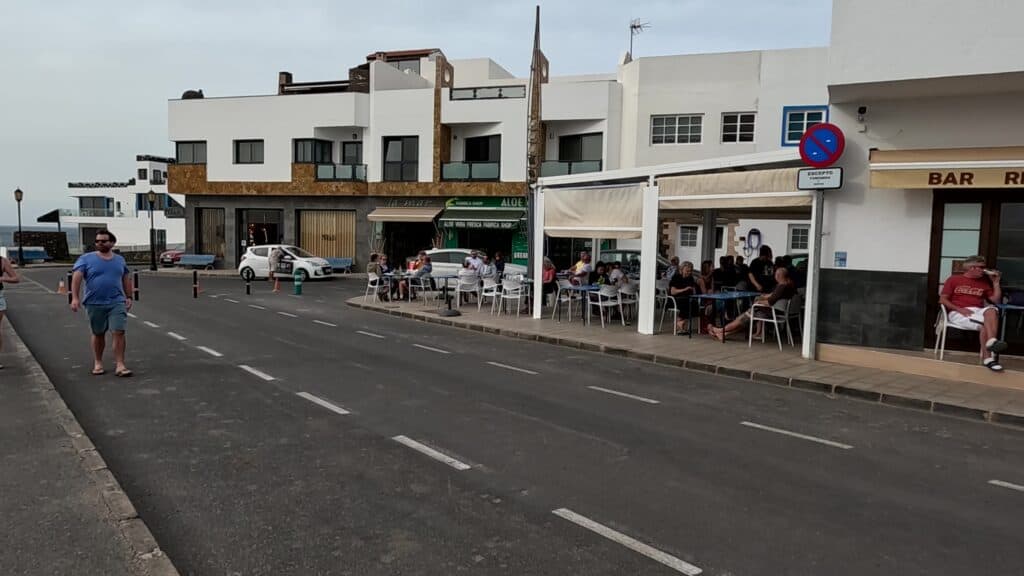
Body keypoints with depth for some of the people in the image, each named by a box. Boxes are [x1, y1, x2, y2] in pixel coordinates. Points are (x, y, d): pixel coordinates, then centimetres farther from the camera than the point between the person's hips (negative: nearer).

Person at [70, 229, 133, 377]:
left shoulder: (120, 259, 10)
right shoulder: (86, 259, 0)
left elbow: (126, 279, 17)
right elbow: (76, 278, -8)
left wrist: (129, 297, 11)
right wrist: (75, 297, -18)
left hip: (117, 303, 1)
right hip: (95, 304, -1)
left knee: (119, 332, -9)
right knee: (98, 334, 12)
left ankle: (119, 365, -8)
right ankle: (98, 363, 26)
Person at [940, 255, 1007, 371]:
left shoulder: (984, 282, 19)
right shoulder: (954, 279, 7)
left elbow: (996, 300, 15)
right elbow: (942, 299, 0)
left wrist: (996, 282, 8)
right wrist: (960, 309, -14)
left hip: (978, 312, 3)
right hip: (957, 313, -3)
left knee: (992, 310, -33)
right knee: (986, 323, -30)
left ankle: (992, 342, -46)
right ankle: (988, 357, -36)